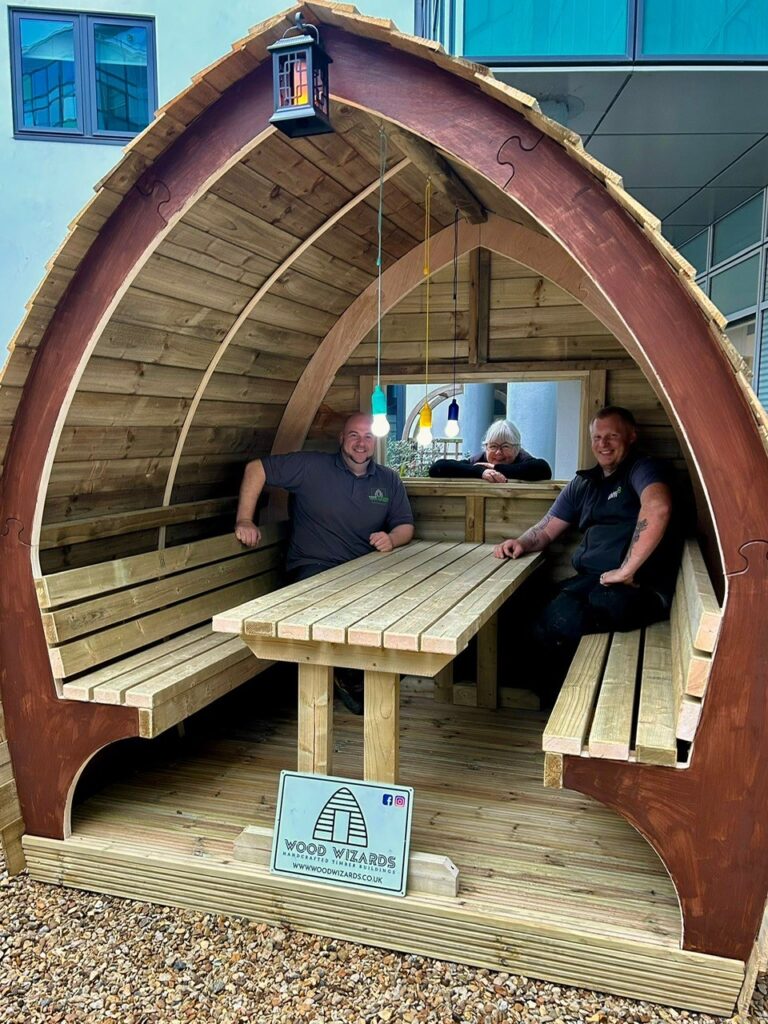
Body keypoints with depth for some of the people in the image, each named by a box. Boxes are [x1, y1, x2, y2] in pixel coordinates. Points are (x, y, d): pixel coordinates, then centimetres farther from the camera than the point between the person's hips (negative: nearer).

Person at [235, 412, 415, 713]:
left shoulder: (389, 480, 13)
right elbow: (256, 468, 0)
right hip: (314, 568, -4)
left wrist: (391, 539, -10)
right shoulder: (311, 466, -1)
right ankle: (346, 677, -8)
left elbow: (406, 526, 15)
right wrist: (244, 520, -9)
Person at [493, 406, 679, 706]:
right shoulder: (584, 483, 23)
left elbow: (658, 508, -23)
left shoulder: (641, 469, 0)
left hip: (639, 588, -6)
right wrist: (521, 543, 5)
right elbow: (546, 530, 28)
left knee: (559, 619, -31)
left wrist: (626, 570, -24)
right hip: (590, 580, 7)